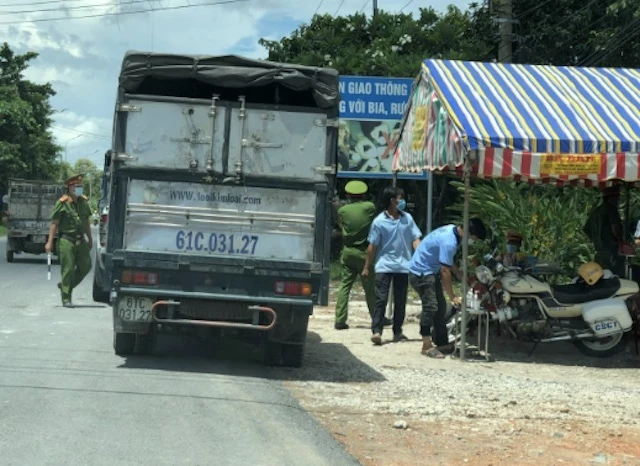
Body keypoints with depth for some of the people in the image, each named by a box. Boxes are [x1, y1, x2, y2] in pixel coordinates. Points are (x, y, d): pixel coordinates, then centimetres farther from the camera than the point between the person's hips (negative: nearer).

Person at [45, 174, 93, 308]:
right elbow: (54, 223, -8)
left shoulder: (83, 202, 10)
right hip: (66, 241, -6)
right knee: (68, 269, -4)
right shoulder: (62, 203, -8)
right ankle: (66, 299, 4)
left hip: (81, 241, 6)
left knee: (85, 266, 4)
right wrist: (50, 242, -11)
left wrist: (90, 239, 17)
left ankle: (65, 285, 25)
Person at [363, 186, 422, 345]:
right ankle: (376, 331, -13)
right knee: (381, 298, -9)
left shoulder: (407, 218, 4)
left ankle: (397, 331, 19)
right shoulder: (379, 221, -6)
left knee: (400, 300, 9)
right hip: (384, 265, -4)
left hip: (403, 266, 4)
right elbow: (372, 246, -1)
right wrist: (366, 267, 2)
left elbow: (415, 240, 4)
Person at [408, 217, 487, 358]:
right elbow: (445, 271, -25)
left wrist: (462, 276, 9)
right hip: (421, 272, -11)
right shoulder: (449, 242, -28)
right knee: (430, 307, -13)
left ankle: (441, 343, 18)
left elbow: (449, 263, 15)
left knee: (440, 306, 11)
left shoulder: (452, 230, 1)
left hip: (431, 271, 11)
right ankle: (427, 346, -8)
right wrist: (453, 297, -19)